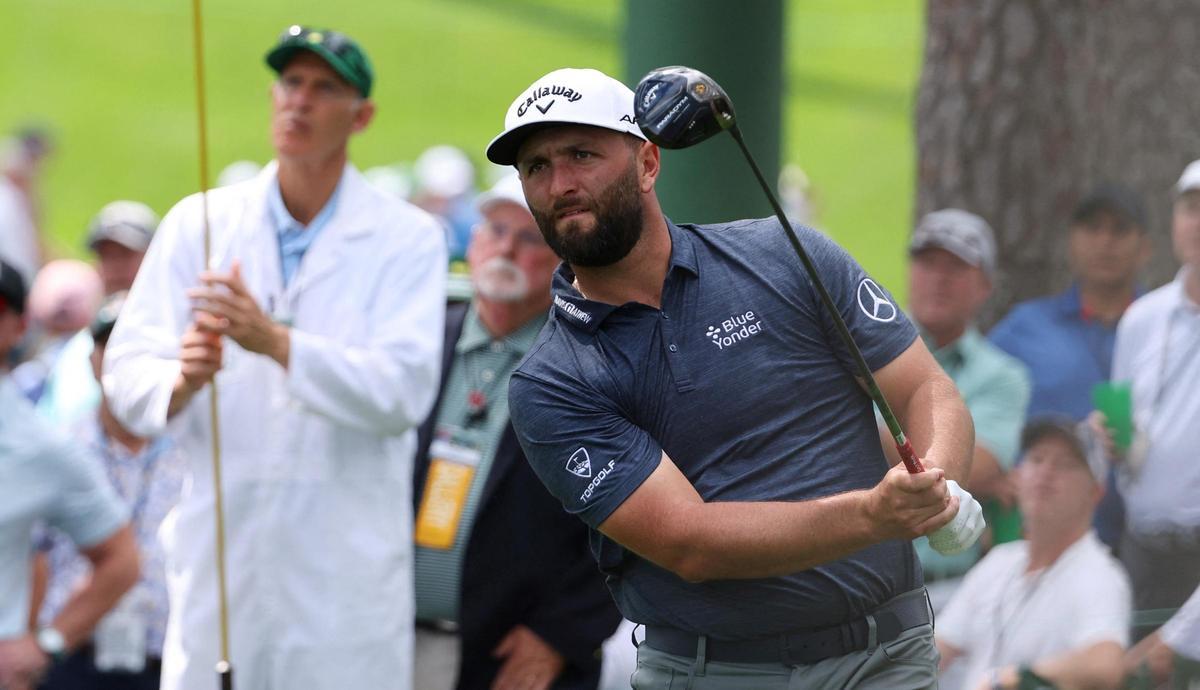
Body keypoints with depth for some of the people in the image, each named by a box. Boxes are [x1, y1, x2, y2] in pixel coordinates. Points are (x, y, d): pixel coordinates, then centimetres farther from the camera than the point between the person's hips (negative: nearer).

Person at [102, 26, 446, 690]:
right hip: (218, 557, 2)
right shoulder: (197, 223, 9)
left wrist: (277, 343, -24)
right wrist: (182, 379, -20)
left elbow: (402, 391, -11)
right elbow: (127, 374, 3)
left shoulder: (406, 238, 2)